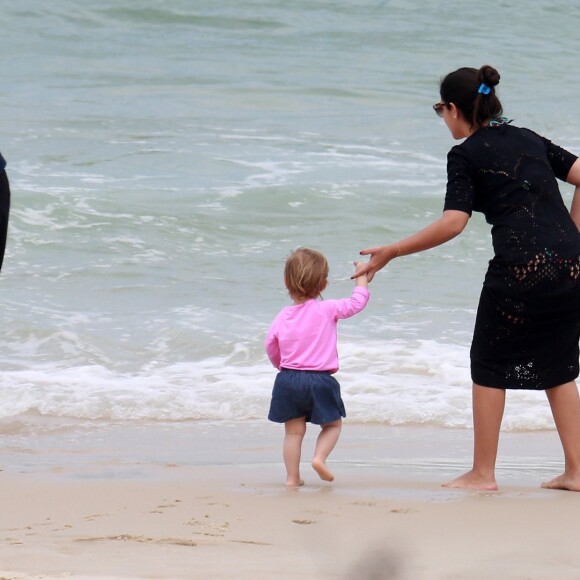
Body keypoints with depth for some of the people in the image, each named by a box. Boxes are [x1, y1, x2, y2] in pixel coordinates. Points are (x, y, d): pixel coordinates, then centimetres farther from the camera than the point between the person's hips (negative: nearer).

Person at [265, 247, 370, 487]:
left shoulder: (283, 317, 4)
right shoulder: (328, 310, -8)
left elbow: (271, 346, 14)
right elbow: (357, 301, -1)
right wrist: (362, 276, 15)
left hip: (288, 379, 3)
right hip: (319, 381, -3)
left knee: (294, 431, 10)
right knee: (332, 424, 15)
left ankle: (292, 476, 7)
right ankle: (319, 457, -7)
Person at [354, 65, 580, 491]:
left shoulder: (466, 155, 0)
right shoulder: (529, 140, 18)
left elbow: (453, 223, -10)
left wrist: (392, 252, -5)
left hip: (521, 266, -6)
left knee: (490, 364, 10)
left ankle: (483, 472, 13)